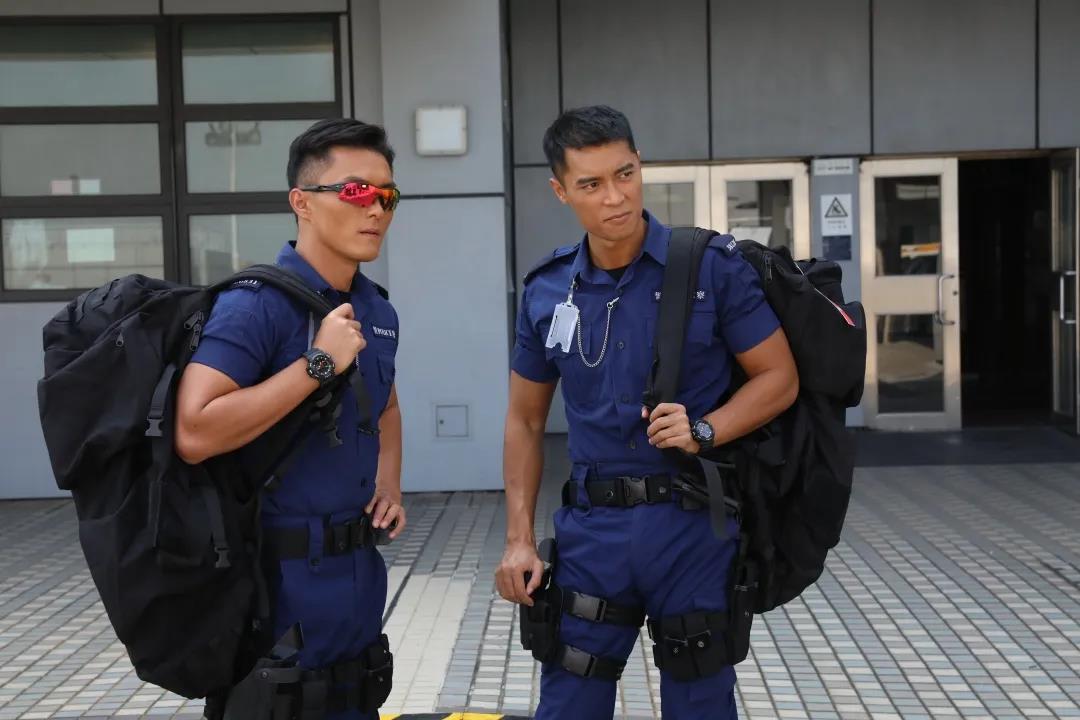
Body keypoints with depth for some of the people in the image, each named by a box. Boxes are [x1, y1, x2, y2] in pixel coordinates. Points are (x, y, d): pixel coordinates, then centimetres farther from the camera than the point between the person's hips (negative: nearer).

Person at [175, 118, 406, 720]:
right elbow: (195, 434, -30)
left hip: (359, 571, 8)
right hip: (282, 578, -8)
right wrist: (318, 364, -26)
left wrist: (389, 486, 9)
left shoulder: (378, 310, 7)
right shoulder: (256, 305, -18)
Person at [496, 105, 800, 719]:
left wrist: (703, 431, -20)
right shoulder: (546, 293, 2)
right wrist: (520, 539, 4)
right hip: (591, 527, 3)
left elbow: (779, 379, -3)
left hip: (693, 522, -2)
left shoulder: (714, 266, -8)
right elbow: (526, 421, 10)